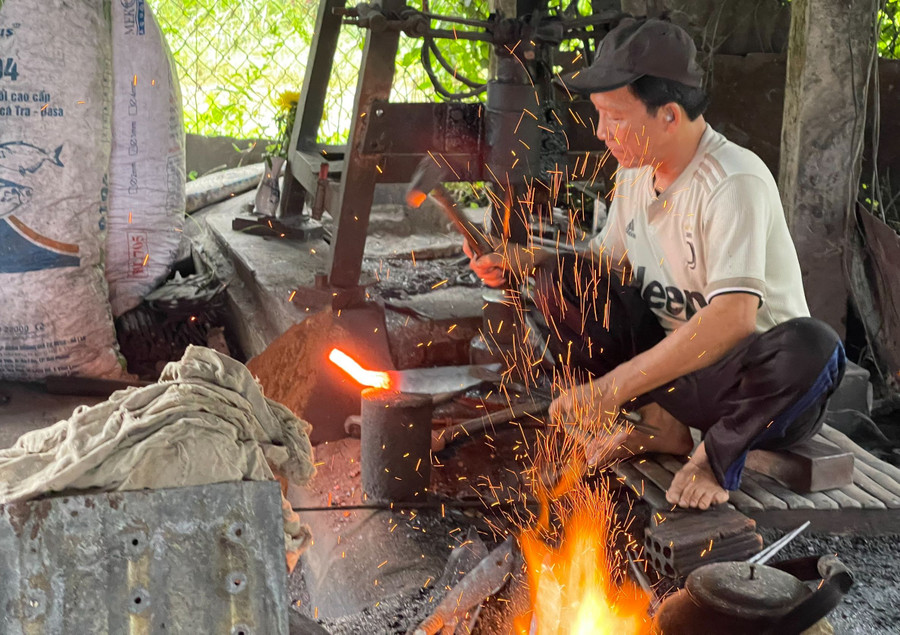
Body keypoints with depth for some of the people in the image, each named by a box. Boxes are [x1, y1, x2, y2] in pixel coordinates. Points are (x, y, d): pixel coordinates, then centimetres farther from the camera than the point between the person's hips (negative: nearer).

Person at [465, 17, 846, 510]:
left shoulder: (735, 182, -24)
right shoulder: (635, 173, 0)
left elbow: (732, 319, -34)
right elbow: (608, 261, 16)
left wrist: (615, 386, -35)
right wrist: (523, 261, -3)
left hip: (748, 384, -6)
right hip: (669, 359, 6)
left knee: (811, 348, -39)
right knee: (559, 280, -5)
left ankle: (718, 454, -10)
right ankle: (660, 424, -2)